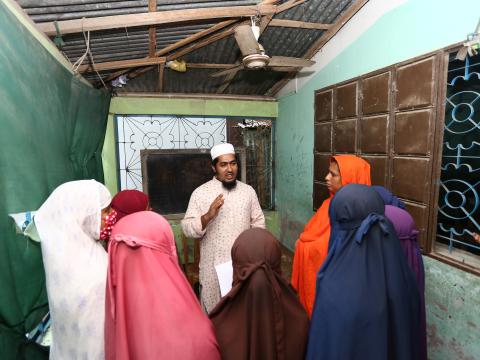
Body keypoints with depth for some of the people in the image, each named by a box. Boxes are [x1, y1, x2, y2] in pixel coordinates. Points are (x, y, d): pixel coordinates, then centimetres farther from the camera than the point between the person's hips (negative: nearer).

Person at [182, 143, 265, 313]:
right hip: (214, 265, -2)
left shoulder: (248, 191, 2)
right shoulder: (200, 193, -8)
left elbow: (258, 221, 8)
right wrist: (208, 216, -27)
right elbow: (187, 229, -11)